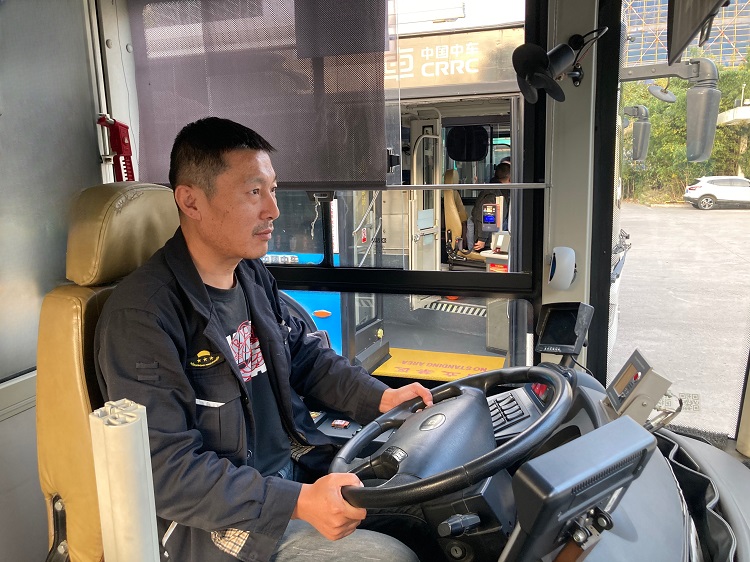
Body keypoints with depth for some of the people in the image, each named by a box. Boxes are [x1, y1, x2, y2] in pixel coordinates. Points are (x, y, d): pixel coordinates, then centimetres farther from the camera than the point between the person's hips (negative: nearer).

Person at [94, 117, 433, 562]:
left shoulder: (253, 275, 3)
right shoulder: (142, 316, -23)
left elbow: (306, 355, 14)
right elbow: (166, 473, -24)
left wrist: (379, 397, -2)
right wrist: (299, 502, -30)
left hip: (297, 463, 8)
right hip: (215, 518, -7)